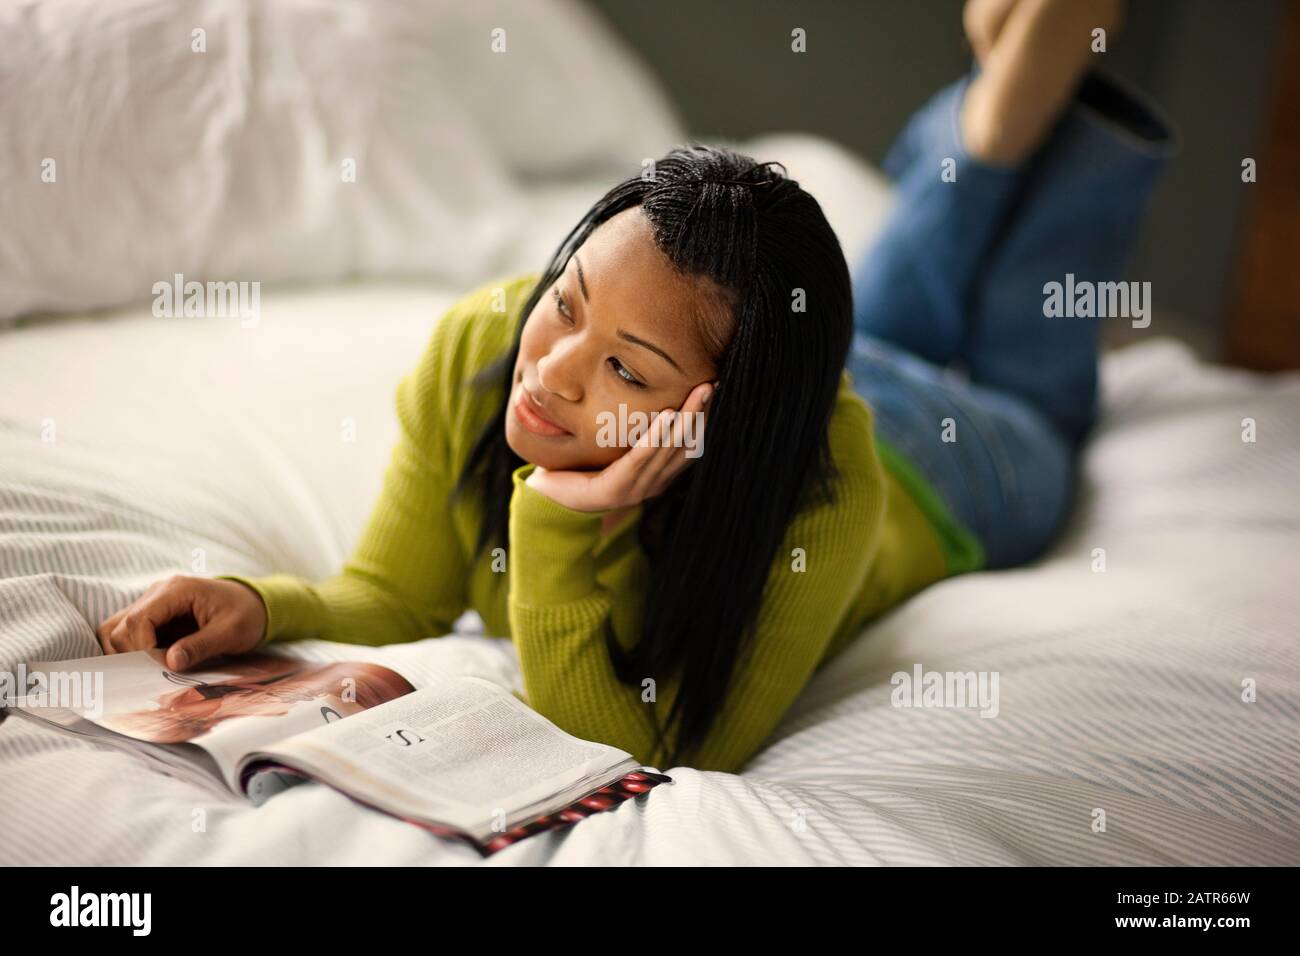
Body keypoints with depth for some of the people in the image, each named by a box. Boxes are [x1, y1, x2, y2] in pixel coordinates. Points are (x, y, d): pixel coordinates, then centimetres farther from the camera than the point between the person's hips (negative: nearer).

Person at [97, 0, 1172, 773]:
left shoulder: (827, 497, -51)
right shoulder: (478, 348, -39)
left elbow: (646, 763, -48)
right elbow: (395, 600, -26)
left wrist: (555, 532, -60)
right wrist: (263, 607, -46)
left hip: (933, 484, -2)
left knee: (1028, 386, 31)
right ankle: (990, 118, 41)